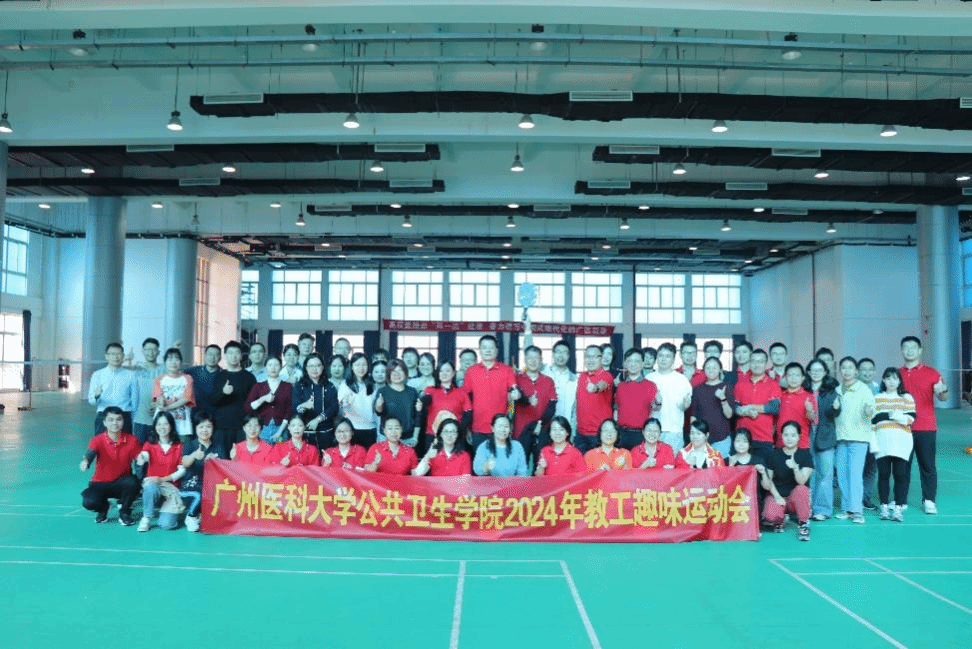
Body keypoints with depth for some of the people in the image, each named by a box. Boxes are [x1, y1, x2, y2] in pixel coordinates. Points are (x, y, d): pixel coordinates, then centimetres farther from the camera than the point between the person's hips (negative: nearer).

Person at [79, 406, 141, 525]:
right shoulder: (98, 440, -12)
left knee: (132, 482, -34)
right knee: (88, 502, -29)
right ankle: (103, 508, 12)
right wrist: (85, 461, -56)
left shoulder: (132, 440, -8)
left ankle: (124, 512, -3)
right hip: (101, 483, 0)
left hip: (121, 484, 0)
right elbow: (90, 453, -33)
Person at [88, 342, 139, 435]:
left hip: (124, 417, -1)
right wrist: (96, 396, -17)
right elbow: (91, 401, 3)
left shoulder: (131, 375, 7)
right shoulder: (97, 375, 10)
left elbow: (135, 399, 7)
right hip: (103, 416, 1)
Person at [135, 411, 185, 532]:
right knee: (151, 488, -40)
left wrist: (164, 479, -15)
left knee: (167, 524, -20)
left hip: (171, 486, 0)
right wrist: (141, 460, -43)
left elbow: (182, 470, -1)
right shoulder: (149, 444, 6)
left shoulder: (179, 447, 6)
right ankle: (146, 518, -15)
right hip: (151, 483, 1)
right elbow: (144, 455, -17)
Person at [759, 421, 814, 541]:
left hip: (795, 497, 0)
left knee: (802, 490, -35)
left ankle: (804, 524, -10)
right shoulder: (774, 454, -1)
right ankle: (780, 520, 10)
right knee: (771, 516, -31)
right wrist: (777, 496, -19)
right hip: (777, 495, 0)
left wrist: (795, 468, -39)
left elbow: (802, 481, -20)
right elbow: (768, 484, -1)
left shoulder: (805, 454, -4)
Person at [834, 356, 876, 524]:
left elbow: (871, 412, -7)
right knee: (841, 474, 4)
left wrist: (869, 412, -30)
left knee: (855, 473, -11)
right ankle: (847, 508, 13)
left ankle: (857, 510, -9)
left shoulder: (864, 389, -1)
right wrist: (834, 408, 1)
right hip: (841, 436, 5)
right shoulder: (837, 390, 15)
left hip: (858, 436, -5)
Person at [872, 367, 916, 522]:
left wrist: (898, 416, -15)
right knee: (883, 474, -1)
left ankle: (898, 508, 1)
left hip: (901, 441, -1)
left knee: (900, 474, -4)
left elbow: (912, 418, 0)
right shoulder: (876, 398, 15)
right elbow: (871, 419, 9)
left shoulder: (906, 398, 12)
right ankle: (884, 507, 6)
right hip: (882, 441, 1)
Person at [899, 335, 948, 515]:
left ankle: (929, 501, 8)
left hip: (925, 428, -2)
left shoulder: (931, 373, 3)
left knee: (927, 465, 2)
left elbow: (942, 397, -2)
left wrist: (943, 391, -23)